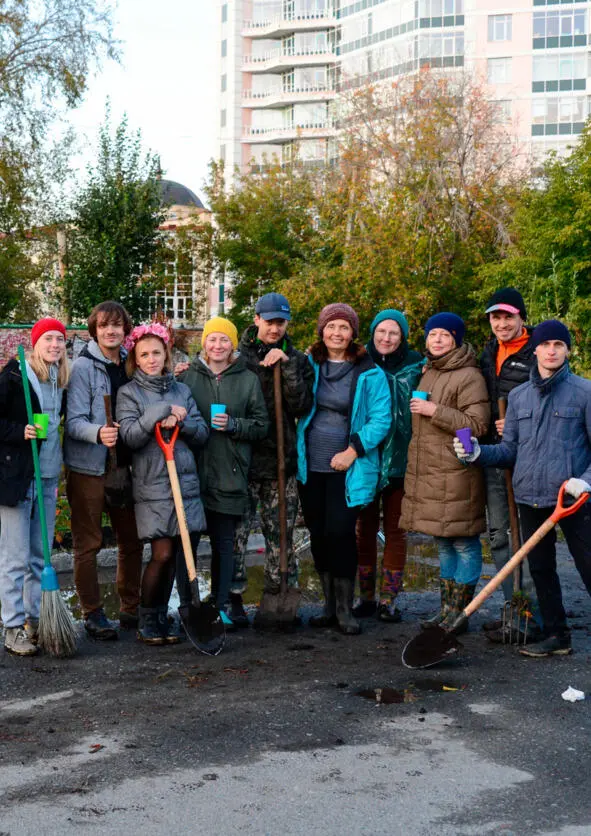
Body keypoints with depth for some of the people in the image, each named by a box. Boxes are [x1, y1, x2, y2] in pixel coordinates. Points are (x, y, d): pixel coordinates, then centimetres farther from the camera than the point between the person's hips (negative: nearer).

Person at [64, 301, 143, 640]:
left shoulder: (131, 364, 8)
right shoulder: (84, 366, -8)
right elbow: (74, 421, -14)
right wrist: (98, 432, -33)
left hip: (125, 465, 5)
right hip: (89, 467, -5)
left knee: (132, 541, 12)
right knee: (88, 544, 3)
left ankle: (131, 609, 25)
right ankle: (93, 614, 14)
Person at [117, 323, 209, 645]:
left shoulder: (182, 391, 14)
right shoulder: (129, 393, 3)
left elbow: (202, 434, 8)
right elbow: (129, 436, -10)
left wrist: (180, 422, -11)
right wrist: (162, 411, -15)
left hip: (185, 482, 4)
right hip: (151, 485, -4)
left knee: (173, 555, 5)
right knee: (162, 555, -9)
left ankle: (161, 619, 17)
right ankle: (146, 621, 6)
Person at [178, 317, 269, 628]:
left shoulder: (248, 380, 6)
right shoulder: (187, 375, 4)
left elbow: (262, 425, 5)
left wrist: (233, 424, -10)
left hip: (229, 476, 1)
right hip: (190, 471, -1)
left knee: (224, 543, 9)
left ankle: (221, 605, 21)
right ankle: (187, 605, 13)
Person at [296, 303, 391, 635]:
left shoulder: (369, 373, -4)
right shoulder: (309, 365, 7)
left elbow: (381, 419, -7)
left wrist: (352, 451, -13)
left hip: (348, 468, -4)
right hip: (311, 467, 4)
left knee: (340, 533, -9)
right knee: (318, 535, 9)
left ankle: (345, 608, 5)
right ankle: (329, 605, 21)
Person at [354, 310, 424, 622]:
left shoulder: (415, 366, 0)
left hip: (400, 460, -1)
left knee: (395, 529, 5)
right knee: (364, 527, 7)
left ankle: (389, 598, 13)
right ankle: (366, 596, 17)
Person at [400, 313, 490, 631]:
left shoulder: (468, 376, -10)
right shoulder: (428, 372, 17)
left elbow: (477, 425, -18)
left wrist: (435, 411, -19)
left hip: (456, 474, -9)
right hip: (427, 471, 9)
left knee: (463, 541, -2)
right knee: (443, 541, 14)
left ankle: (459, 611, 5)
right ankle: (447, 609, 23)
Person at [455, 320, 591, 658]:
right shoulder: (518, 396, 12)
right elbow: (510, 450, 13)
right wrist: (478, 453, -4)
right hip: (531, 500, 5)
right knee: (541, 570, 12)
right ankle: (556, 635, 24)